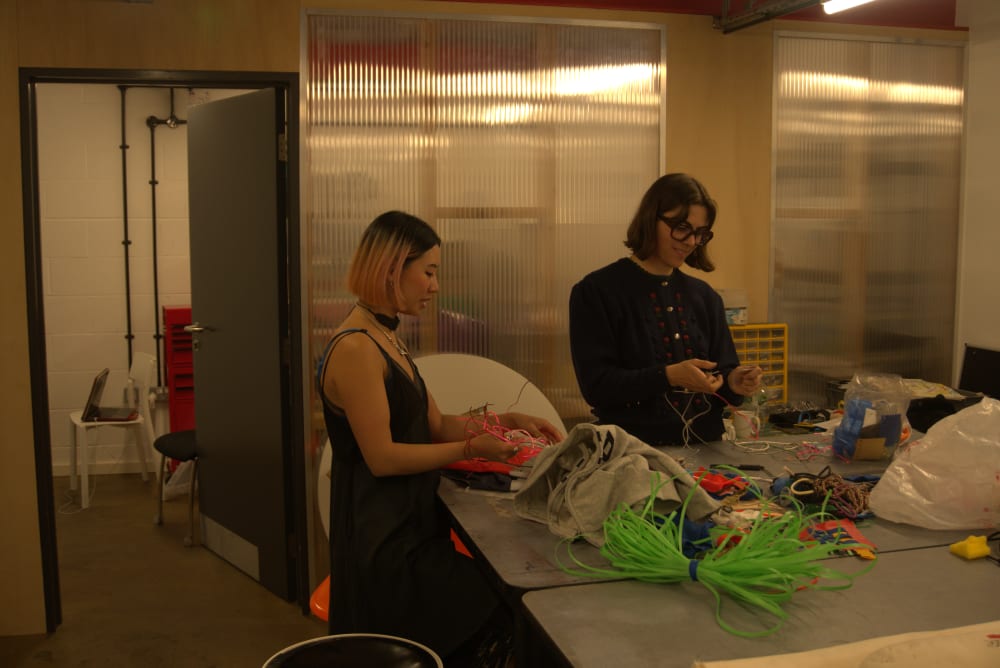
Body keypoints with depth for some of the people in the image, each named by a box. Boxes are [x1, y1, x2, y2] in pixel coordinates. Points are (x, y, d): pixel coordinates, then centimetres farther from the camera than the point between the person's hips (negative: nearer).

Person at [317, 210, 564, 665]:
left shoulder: (387, 340, 12)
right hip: (383, 539, -9)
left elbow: (434, 425, 11)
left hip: (409, 525, 9)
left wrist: (506, 421, 1)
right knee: (498, 616, -10)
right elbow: (381, 457, -21)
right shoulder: (355, 349, -19)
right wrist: (472, 449, -17)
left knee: (503, 601, 3)